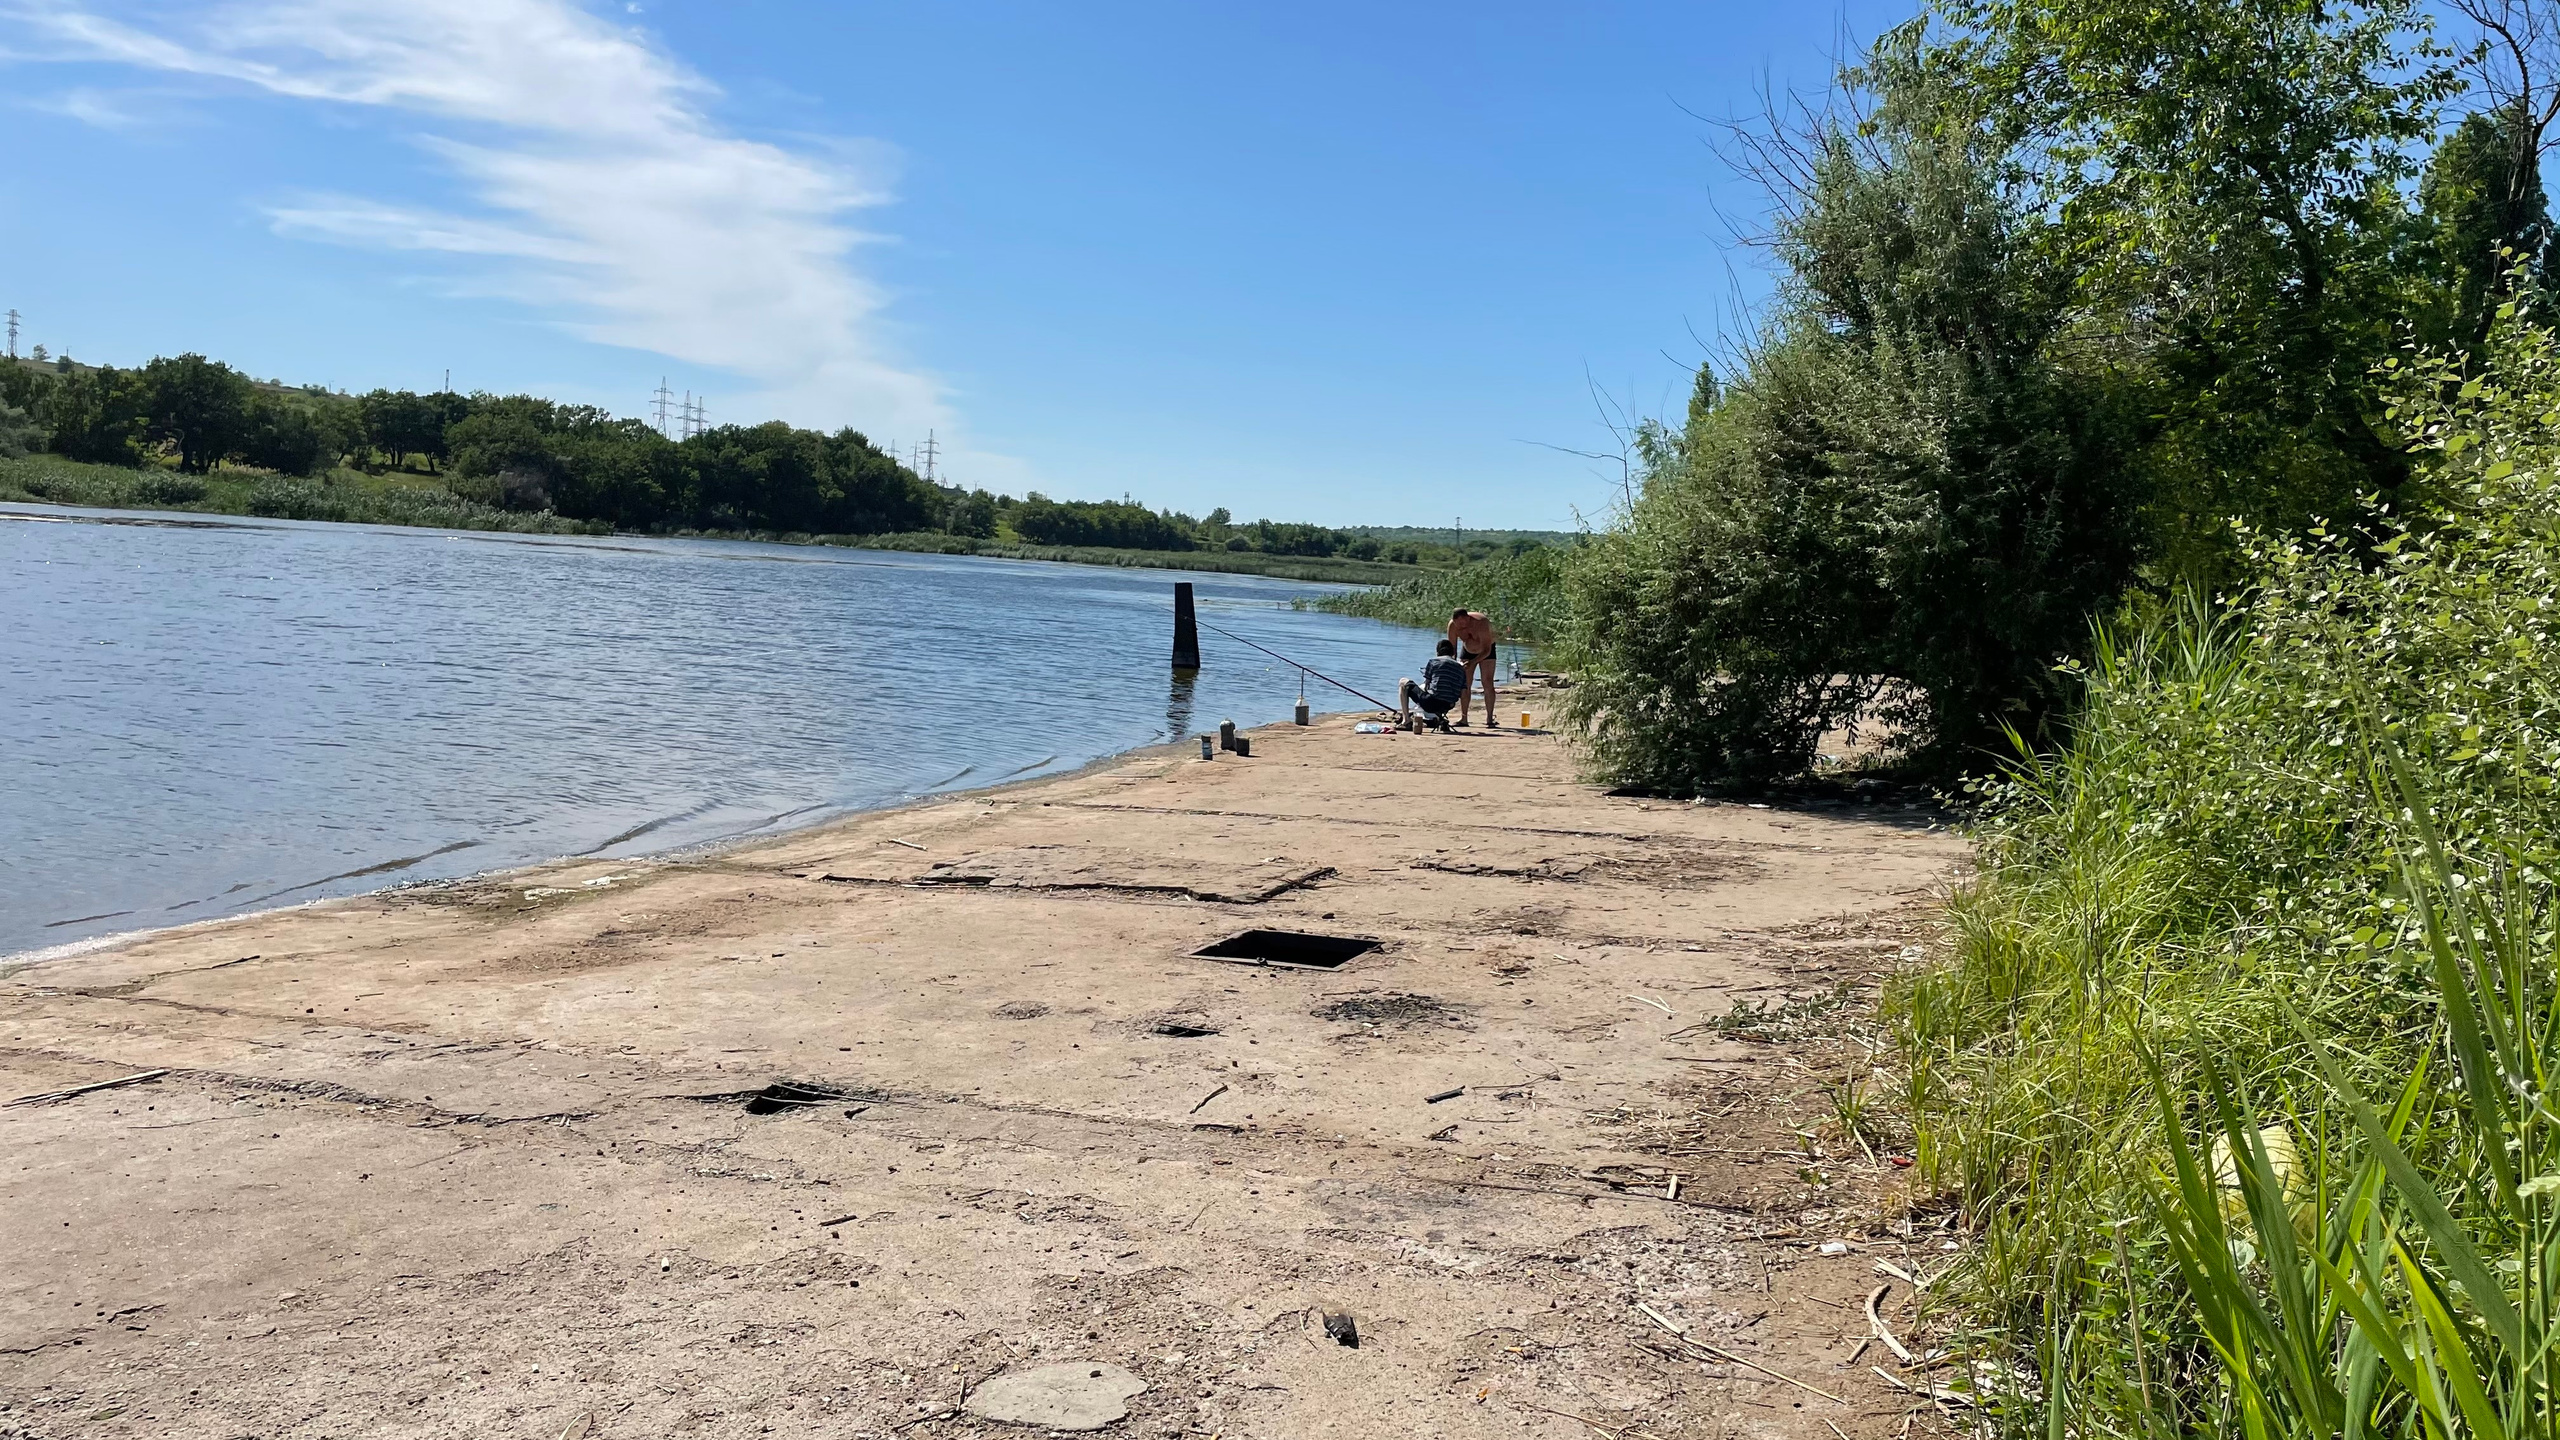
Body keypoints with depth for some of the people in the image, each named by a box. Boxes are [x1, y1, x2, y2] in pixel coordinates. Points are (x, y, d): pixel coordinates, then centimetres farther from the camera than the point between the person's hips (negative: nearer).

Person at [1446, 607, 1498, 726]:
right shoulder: (1452, 625, -26)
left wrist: (1472, 662, -47)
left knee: (1488, 684, -14)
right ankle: (1463, 718, -3)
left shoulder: (1481, 623, -37)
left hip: (1486, 651, -3)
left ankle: (1489, 718, -14)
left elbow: (1486, 651, -36)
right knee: (1464, 685, -5)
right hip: (1467, 650, 3)